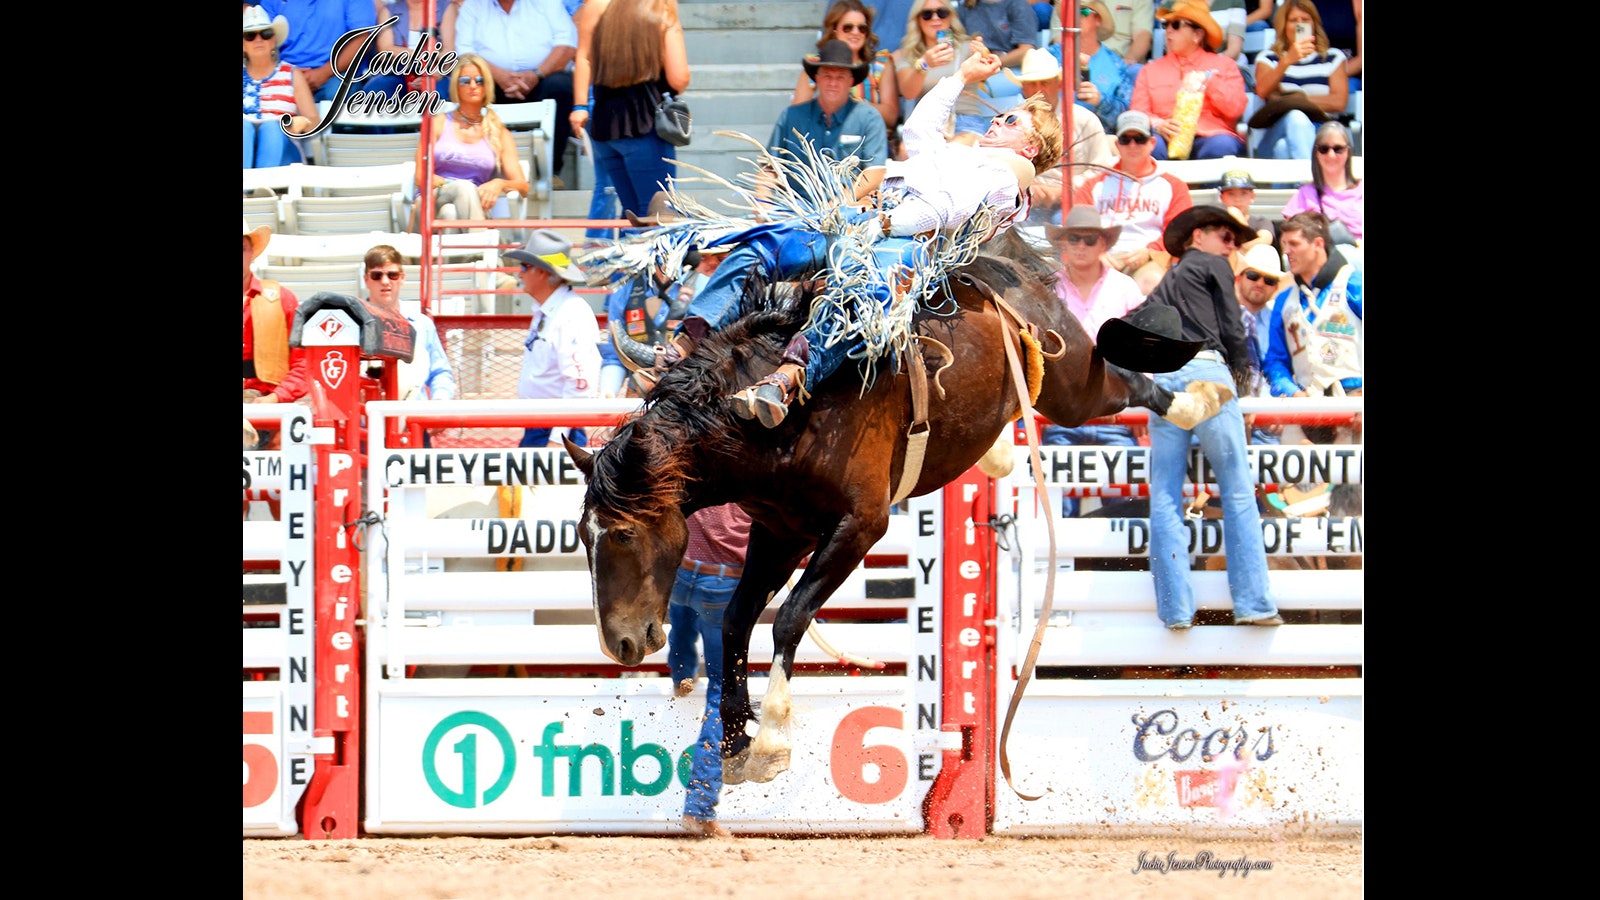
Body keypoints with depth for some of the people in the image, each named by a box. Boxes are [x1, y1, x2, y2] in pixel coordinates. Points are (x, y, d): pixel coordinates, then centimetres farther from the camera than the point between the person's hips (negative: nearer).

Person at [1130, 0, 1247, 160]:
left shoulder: (1224, 64, 20)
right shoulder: (1151, 69, 24)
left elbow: (1235, 109, 6)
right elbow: (1138, 113, 10)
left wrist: (1207, 80, -4)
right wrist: (1158, 125, -12)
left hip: (1210, 136, 0)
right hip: (1168, 139, 0)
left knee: (1222, 146, -36)